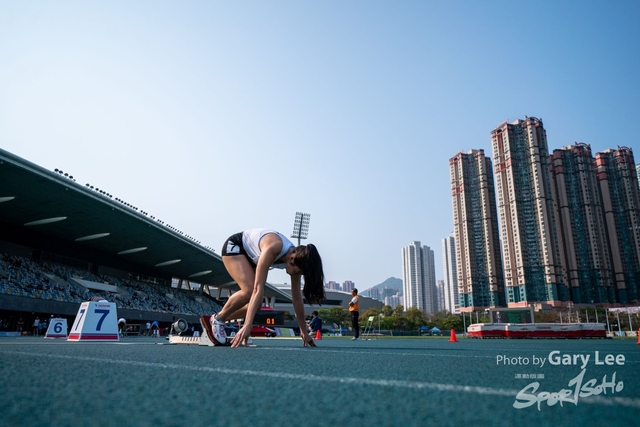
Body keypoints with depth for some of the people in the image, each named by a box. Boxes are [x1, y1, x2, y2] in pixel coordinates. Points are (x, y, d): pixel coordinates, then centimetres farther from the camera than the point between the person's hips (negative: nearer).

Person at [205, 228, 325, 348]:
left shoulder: (296, 257, -20)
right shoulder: (273, 248, -41)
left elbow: (297, 298, -10)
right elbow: (258, 289, -45)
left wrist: (304, 330, -5)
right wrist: (247, 325, -49)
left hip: (251, 257, 7)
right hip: (234, 246, -7)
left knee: (256, 305, -4)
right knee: (250, 290, -29)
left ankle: (219, 320, 14)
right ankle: (217, 318, -6)